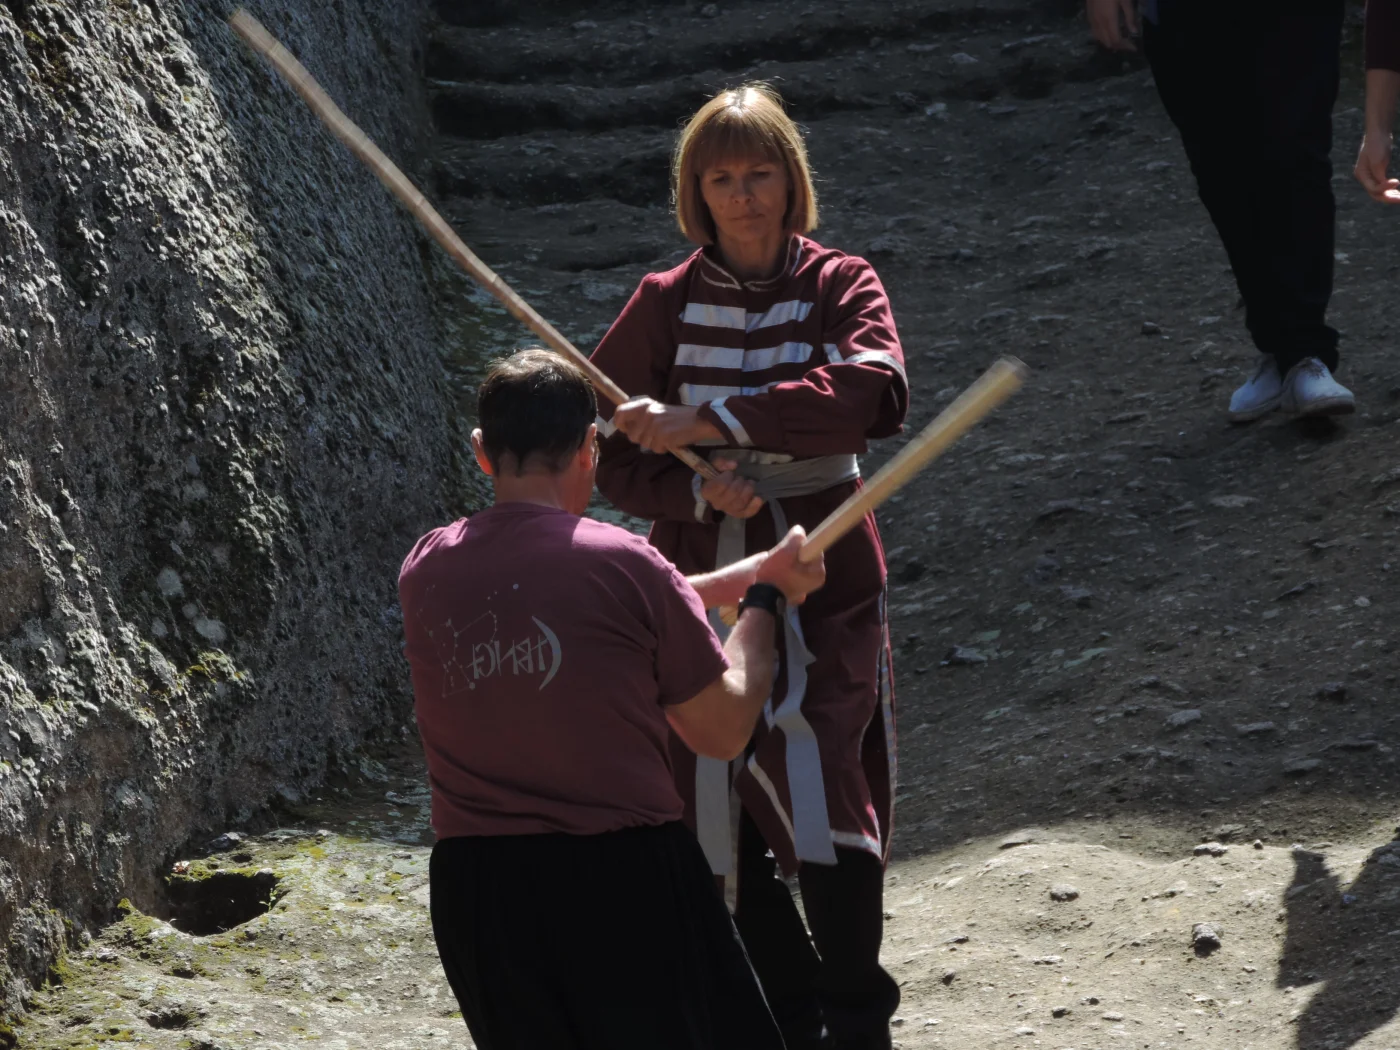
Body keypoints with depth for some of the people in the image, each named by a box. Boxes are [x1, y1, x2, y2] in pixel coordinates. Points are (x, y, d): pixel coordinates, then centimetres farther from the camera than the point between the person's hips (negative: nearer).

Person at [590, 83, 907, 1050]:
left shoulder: (840, 286, -4)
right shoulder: (665, 304, 2)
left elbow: (875, 395, -24)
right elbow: (608, 453, 2)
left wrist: (712, 419, -30)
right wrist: (696, 492, -18)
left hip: (822, 581, -2)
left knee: (825, 806, -15)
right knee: (726, 820, 6)